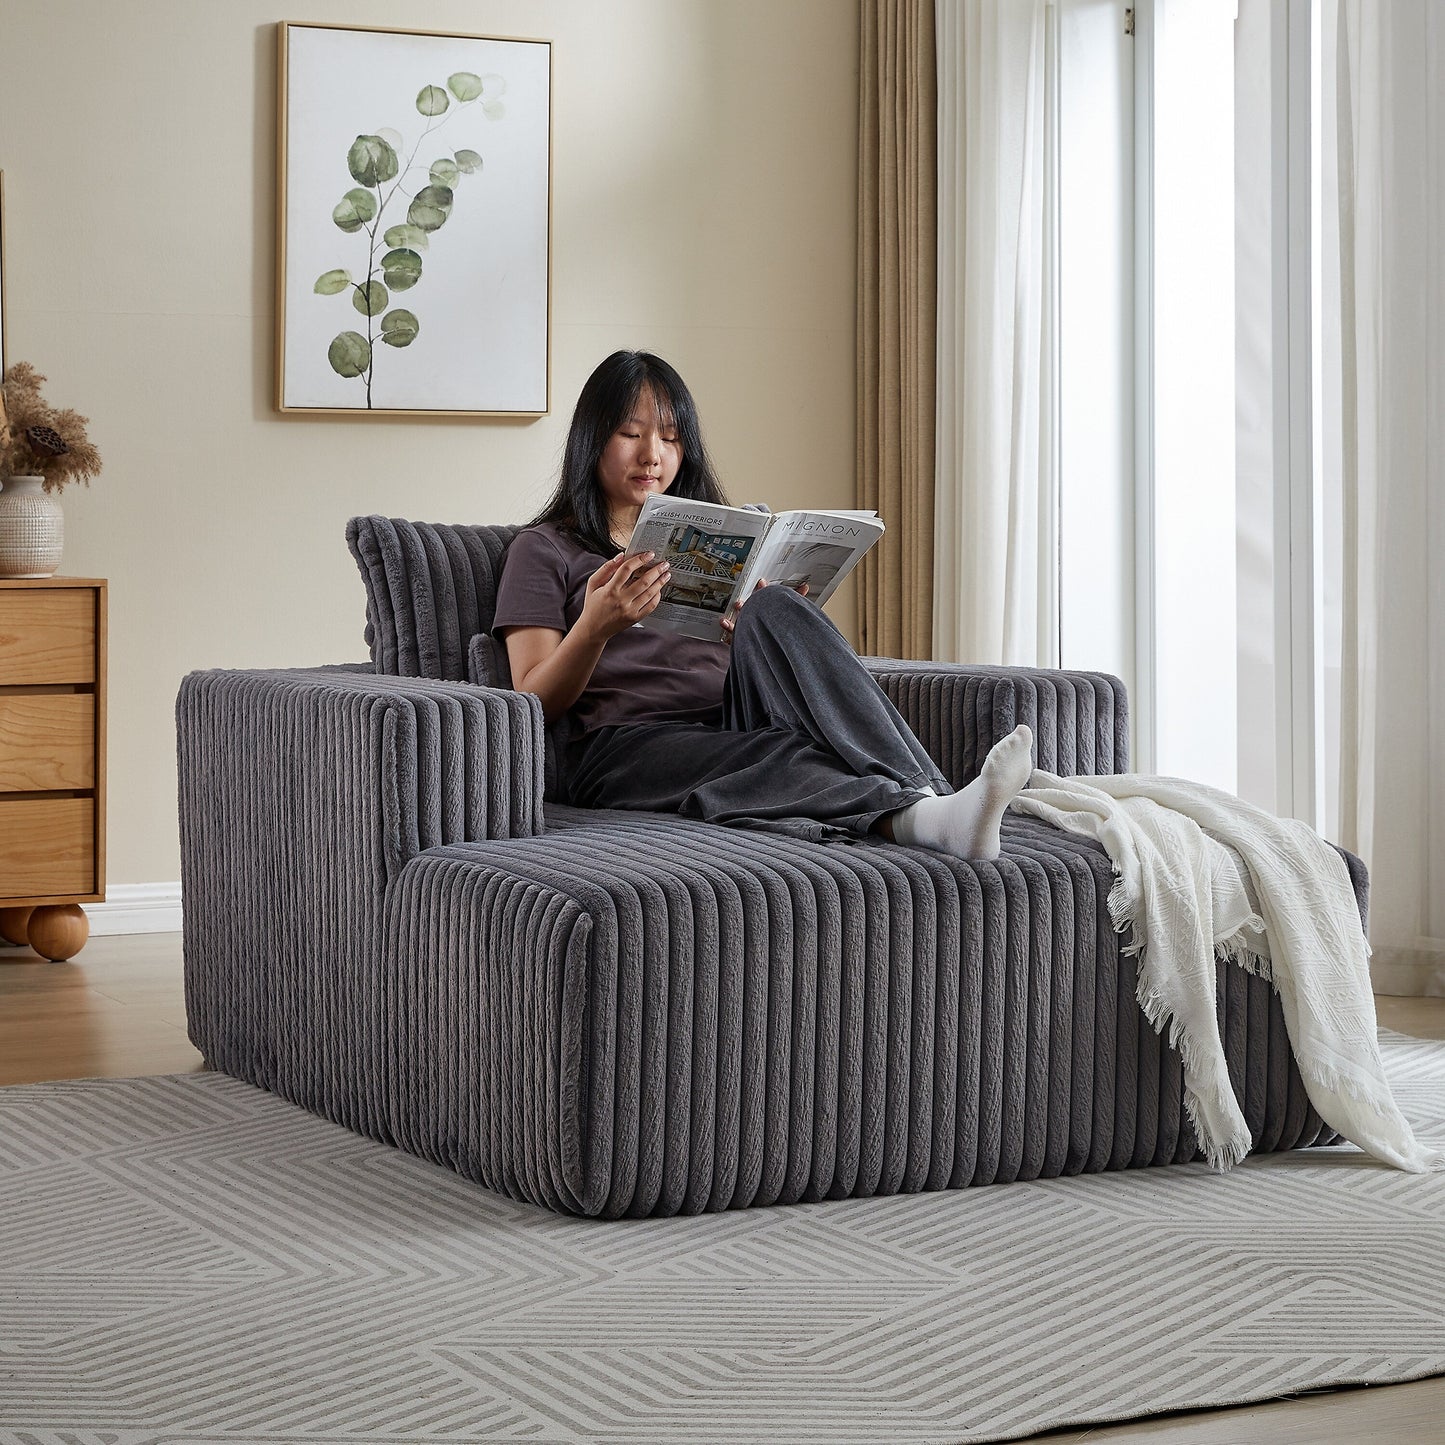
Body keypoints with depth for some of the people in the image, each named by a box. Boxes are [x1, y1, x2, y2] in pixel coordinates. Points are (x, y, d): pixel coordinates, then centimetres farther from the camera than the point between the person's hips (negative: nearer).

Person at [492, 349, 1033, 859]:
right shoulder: (543, 550, 13)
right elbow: (535, 702, 1)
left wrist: (757, 627, -3)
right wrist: (596, 626, -19)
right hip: (624, 749, -3)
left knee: (775, 613, -28)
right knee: (783, 757, -36)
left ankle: (927, 802, -48)